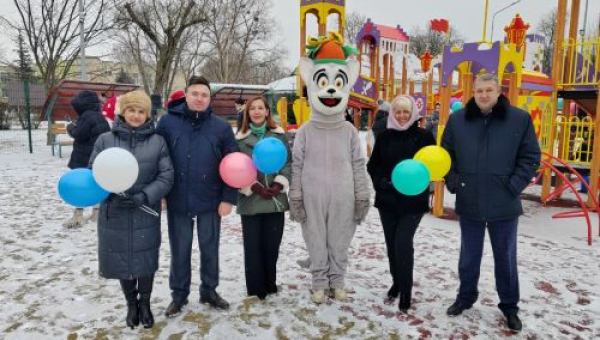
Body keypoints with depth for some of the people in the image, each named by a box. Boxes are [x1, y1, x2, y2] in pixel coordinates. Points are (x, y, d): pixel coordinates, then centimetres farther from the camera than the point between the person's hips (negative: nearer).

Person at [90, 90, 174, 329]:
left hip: (146, 215, -1)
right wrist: (112, 193, -17)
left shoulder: (158, 142, -2)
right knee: (121, 260, 11)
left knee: (146, 259, 8)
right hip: (114, 214, 1)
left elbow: (166, 177, -5)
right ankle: (131, 304, 36)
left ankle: (145, 304, 33)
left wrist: (144, 196, -18)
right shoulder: (105, 140, -1)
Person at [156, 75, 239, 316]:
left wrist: (229, 198, -6)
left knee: (210, 247, 14)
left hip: (210, 201, 0)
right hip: (177, 200, 0)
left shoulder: (221, 126, -4)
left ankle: (209, 291, 33)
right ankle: (179, 294, 31)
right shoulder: (168, 122, -4)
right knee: (179, 249, 13)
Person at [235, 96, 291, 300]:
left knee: (272, 244, 8)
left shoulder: (279, 135, 8)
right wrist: (254, 187, -13)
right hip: (250, 200, -1)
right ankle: (255, 288, 17)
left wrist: (279, 184, -10)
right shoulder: (241, 138, 3)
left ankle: (270, 284, 26)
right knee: (253, 245, 3)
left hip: (276, 199, 1)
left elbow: (288, 163, 5)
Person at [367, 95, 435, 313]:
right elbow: (373, 165, 8)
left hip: (413, 201, -3)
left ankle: (406, 291, 3)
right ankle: (397, 283, 30)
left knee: (403, 243, -12)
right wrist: (381, 182, -10)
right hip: (387, 200, 4)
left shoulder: (423, 136, -2)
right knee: (392, 244, 11)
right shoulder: (384, 136, 7)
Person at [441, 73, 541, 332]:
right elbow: (446, 154, 9)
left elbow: (531, 157, -1)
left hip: (504, 205, -1)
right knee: (469, 257, 16)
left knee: (506, 259, 13)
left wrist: (514, 186, -10)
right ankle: (465, 297, 36)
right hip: (468, 204, 1)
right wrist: (453, 182, -2)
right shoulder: (458, 120, 1)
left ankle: (509, 306, 31)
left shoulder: (520, 119, -4)